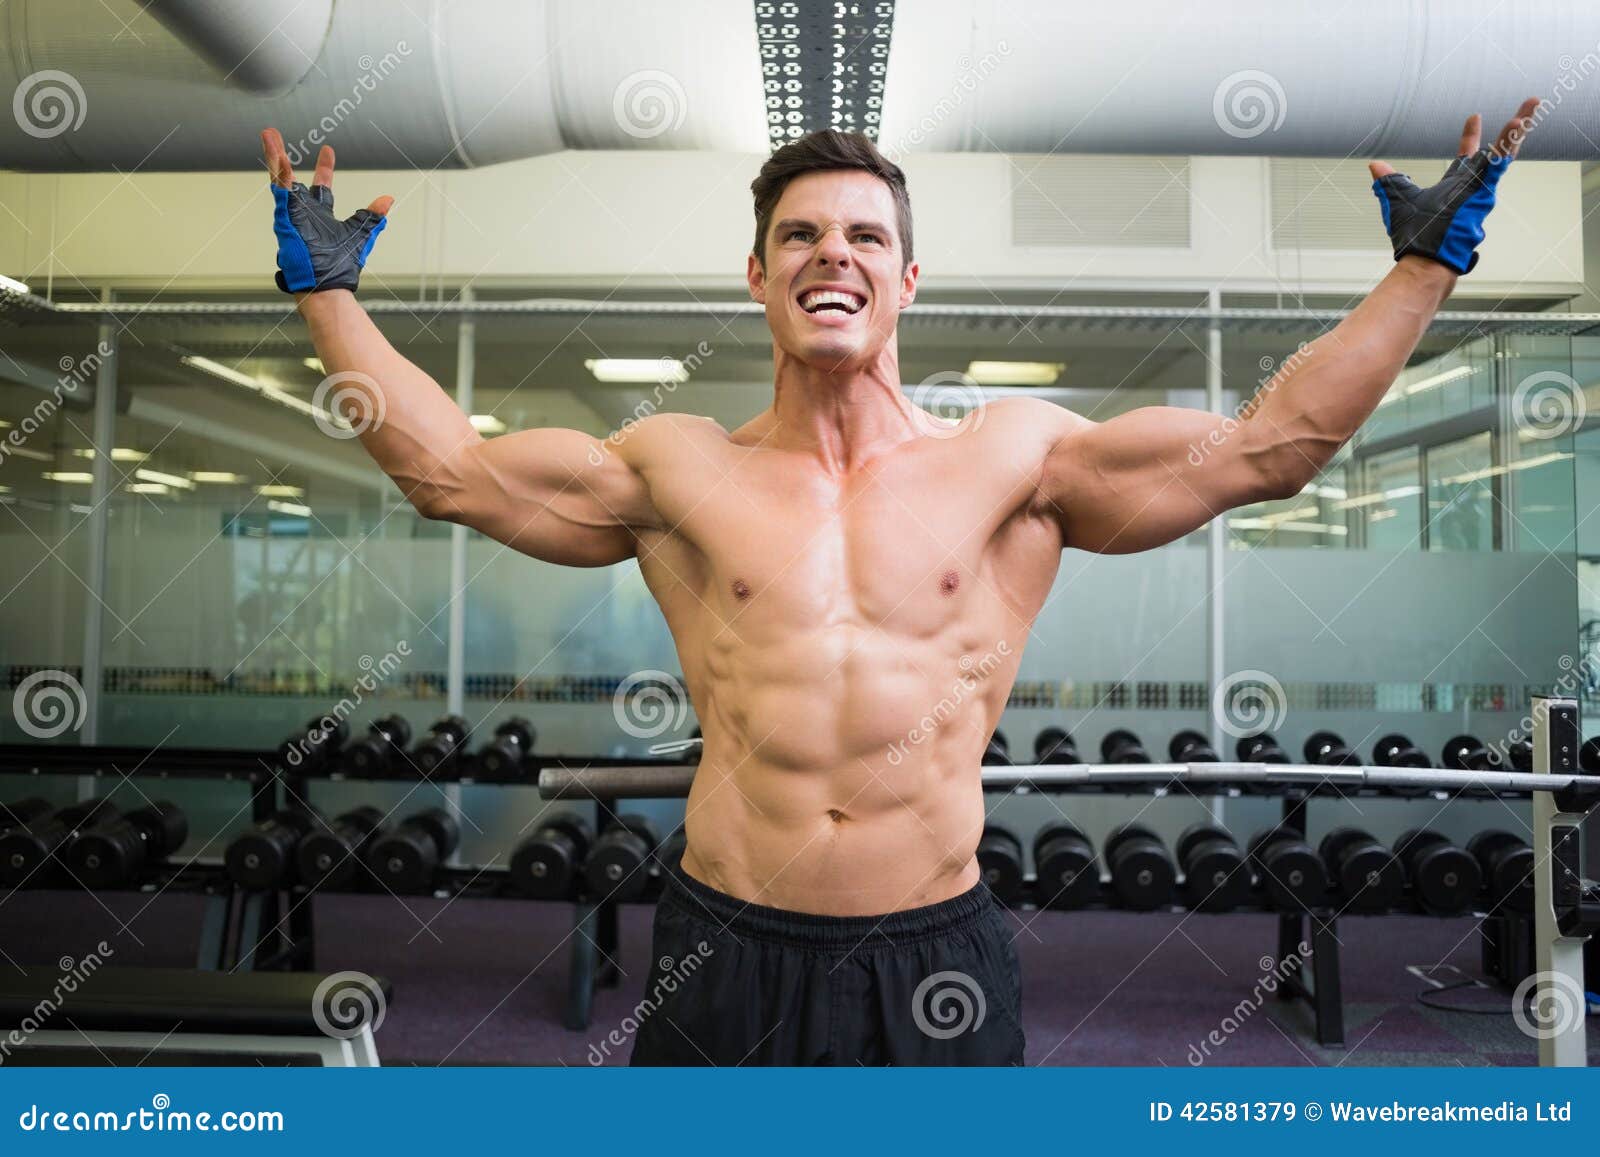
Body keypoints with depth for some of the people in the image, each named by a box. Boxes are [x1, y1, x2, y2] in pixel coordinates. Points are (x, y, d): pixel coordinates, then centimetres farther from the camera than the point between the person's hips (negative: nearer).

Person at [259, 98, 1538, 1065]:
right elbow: (448, 466, 7)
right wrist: (327, 289, 9)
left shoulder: (1013, 458, 2)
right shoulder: (678, 469, 4)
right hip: (726, 955, 1)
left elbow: (1266, 445, 3)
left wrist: (1423, 264, 5)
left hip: (937, 959, 0)